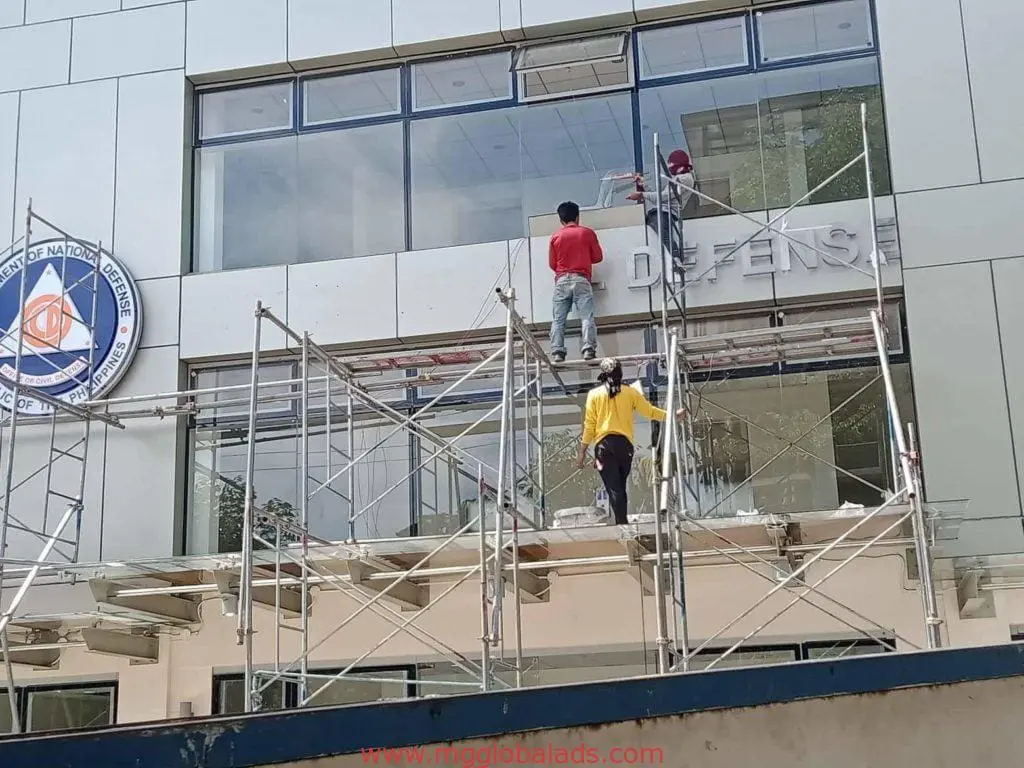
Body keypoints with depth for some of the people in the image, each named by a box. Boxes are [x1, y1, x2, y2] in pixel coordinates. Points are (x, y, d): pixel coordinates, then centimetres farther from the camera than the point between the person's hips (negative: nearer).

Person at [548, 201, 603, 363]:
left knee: (558, 320, -1)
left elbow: (552, 264, 12)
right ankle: (589, 349, -24)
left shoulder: (556, 237, 9)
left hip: (562, 281, 1)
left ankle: (557, 352, -13)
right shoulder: (587, 232, 7)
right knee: (587, 317, -8)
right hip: (581, 280, -1)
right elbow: (598, 257, 12)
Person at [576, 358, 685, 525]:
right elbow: (650, 411, 9)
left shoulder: (594, 394, 3)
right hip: (624, 444, 2)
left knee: (613, 488, -7)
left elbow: (589, 425, 1)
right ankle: (622, 522, 13)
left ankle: (622, 523, -19)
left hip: (603, 444, -2)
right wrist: (672, 415, 24)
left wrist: (582, 451, 5)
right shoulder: (630, 392, 6)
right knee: (620, 486, 14)